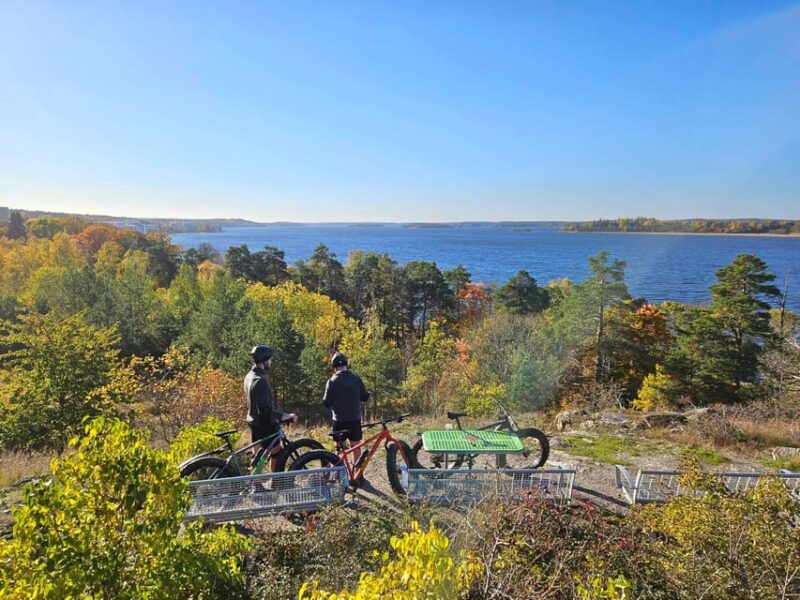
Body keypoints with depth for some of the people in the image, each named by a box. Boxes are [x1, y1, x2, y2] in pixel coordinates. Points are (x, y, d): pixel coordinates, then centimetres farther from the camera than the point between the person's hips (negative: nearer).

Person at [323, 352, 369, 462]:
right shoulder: (356, 379, -3)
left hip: (340, 420, -3)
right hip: (355, 419, 3)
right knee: (356, 447, 14)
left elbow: (326, 403, -11)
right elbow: (365, 397, 3)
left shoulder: (332, 381, -11)